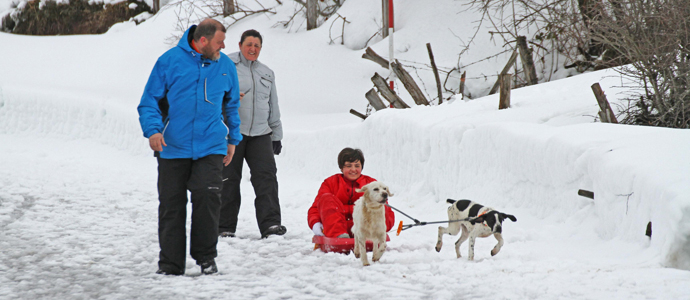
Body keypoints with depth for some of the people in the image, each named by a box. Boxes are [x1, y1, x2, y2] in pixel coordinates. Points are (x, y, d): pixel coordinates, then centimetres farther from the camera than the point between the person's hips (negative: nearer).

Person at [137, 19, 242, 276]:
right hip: (173, 147, -1)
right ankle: (171, 263, 14)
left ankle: (206, 257, 3)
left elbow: (232, 105, 22)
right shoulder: (169, 61, -3)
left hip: (211, 147, 1)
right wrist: (153, 129, -16)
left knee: (208, 197, -15)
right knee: (171, 206, 3)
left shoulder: (225, 66, 9)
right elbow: (149, 101, -1)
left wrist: (233, 139, 22)